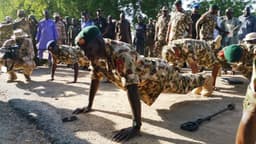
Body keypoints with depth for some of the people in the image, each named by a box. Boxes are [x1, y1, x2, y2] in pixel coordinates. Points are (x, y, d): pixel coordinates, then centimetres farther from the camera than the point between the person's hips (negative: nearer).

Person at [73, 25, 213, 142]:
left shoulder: (120, 52, -45)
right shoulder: (96, 55, -18)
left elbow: (131, 87, -51)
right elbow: (95, 78, -3)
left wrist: (136, 126, -54)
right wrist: (89, 106, 0)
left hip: (159, 72, -7)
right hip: (145, 81, 7)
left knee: (184, 84, 23)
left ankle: (205, 77, 55)